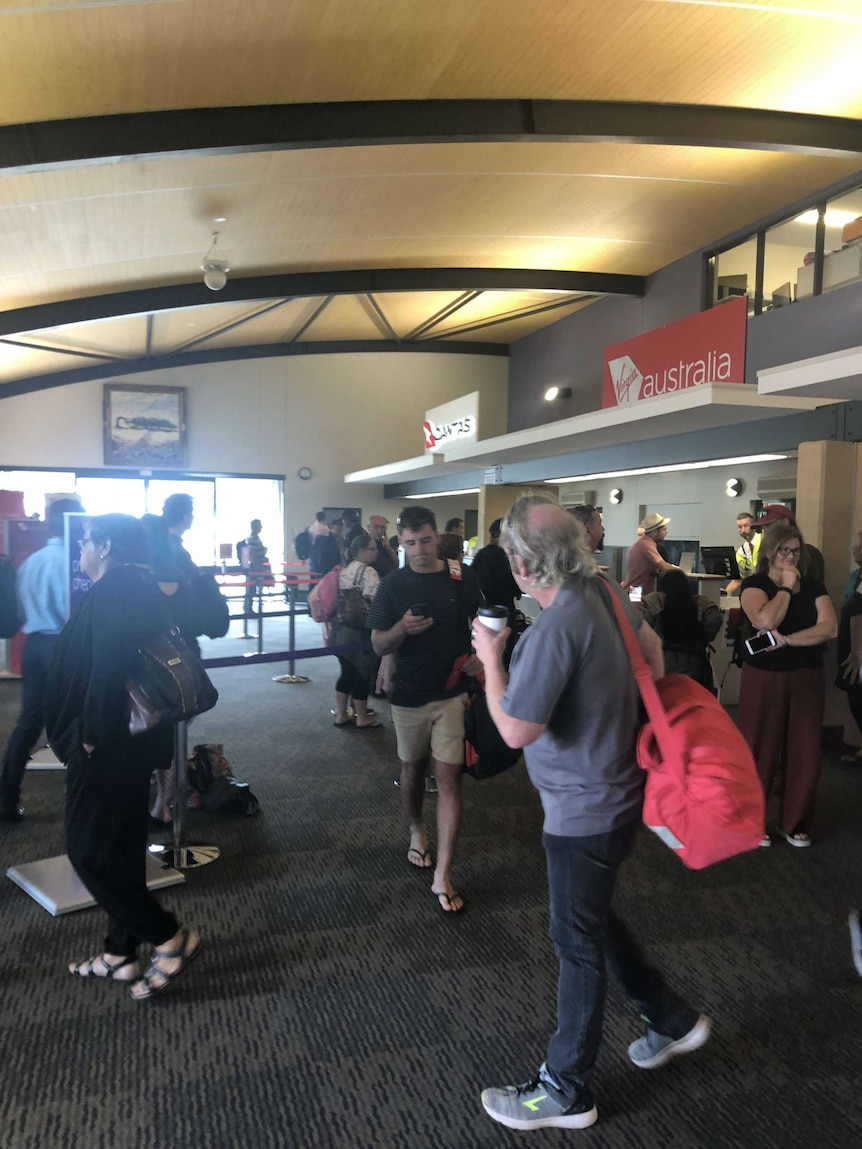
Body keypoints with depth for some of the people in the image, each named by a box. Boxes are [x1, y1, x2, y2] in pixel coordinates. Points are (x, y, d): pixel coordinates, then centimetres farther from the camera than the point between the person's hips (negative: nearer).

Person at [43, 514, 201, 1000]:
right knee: (122, 843, 16)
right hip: (136, 735, 9)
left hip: (108, 741, -9)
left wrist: (92, 732, -19)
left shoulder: (111, 590, -17)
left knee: (88, 847, 1)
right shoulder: (142, 588, 11)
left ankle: (170, 937, 8)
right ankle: (121, 953, 27)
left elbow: (108, 665, -28)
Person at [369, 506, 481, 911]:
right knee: (412, 768, 19)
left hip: (452, 693, -1)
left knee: (449, 778, -4)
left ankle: (442, 876, 3)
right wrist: (402, 628, -26)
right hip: (408, 695, 1)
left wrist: (480, 654, -12)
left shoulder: (462, 577, -4)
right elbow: (378, 646, -5)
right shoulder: (392, 585, -4)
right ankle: (417, 831, 46)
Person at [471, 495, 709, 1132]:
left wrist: (491, 657, -14)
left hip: (585, 807, -9)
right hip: (619, 787, 9)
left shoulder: (556, 628, -30)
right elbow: (651, 644, 15)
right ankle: (673, 1019, 43)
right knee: (592, 919, 26)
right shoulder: (606, 591, -3)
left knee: (578, 941, 8)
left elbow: (516, 729, -26)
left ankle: (566, 1091, 28)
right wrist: (634, 715, 23)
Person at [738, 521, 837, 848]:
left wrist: (786, 640, -18)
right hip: (764, 678, -3)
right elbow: (765, 621, -23)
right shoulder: (755, 584, -4)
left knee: (804, 751, 6)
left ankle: (795, 822, 21)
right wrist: (786, 587, -12)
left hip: (807, 677, 4)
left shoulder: (813, 586, 7)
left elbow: (829, 627, -7)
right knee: (761, 749, 2)